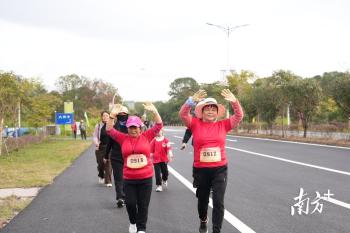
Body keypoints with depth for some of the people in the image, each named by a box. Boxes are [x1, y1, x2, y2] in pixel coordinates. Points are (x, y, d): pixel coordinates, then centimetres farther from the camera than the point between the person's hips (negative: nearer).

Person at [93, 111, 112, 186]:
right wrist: (96, 143, -13)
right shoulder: (98, 126, 4)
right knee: (100, 163, 7)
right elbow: (95, 136, 6)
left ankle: (108, 181, 1)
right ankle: (101, 176, 37)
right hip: (100, 148, 2)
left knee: (108, 164, -6)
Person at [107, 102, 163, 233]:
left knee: (143, 205, 6)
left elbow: (159, 126, -5)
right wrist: (113, 115, -17)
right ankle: (133, 222, 34)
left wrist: (154, 111, -18)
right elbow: (109, 131, -4)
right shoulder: (123, 138, 2)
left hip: (146, 178, -1)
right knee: (130, 203, 4)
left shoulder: (146, 136, 0)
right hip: (128, 179, 1)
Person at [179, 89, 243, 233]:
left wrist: (234, 102, -25)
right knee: (203, 199, 21)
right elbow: (183, 114, -14)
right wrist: (192, 101, -31)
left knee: (218, 202, -8)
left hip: (220, 169, -1)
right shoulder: (195, 124, -1)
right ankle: (203, 220, 50)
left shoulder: (223, 125, 1)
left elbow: (239, 116, -6)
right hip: (201, 170, 1)